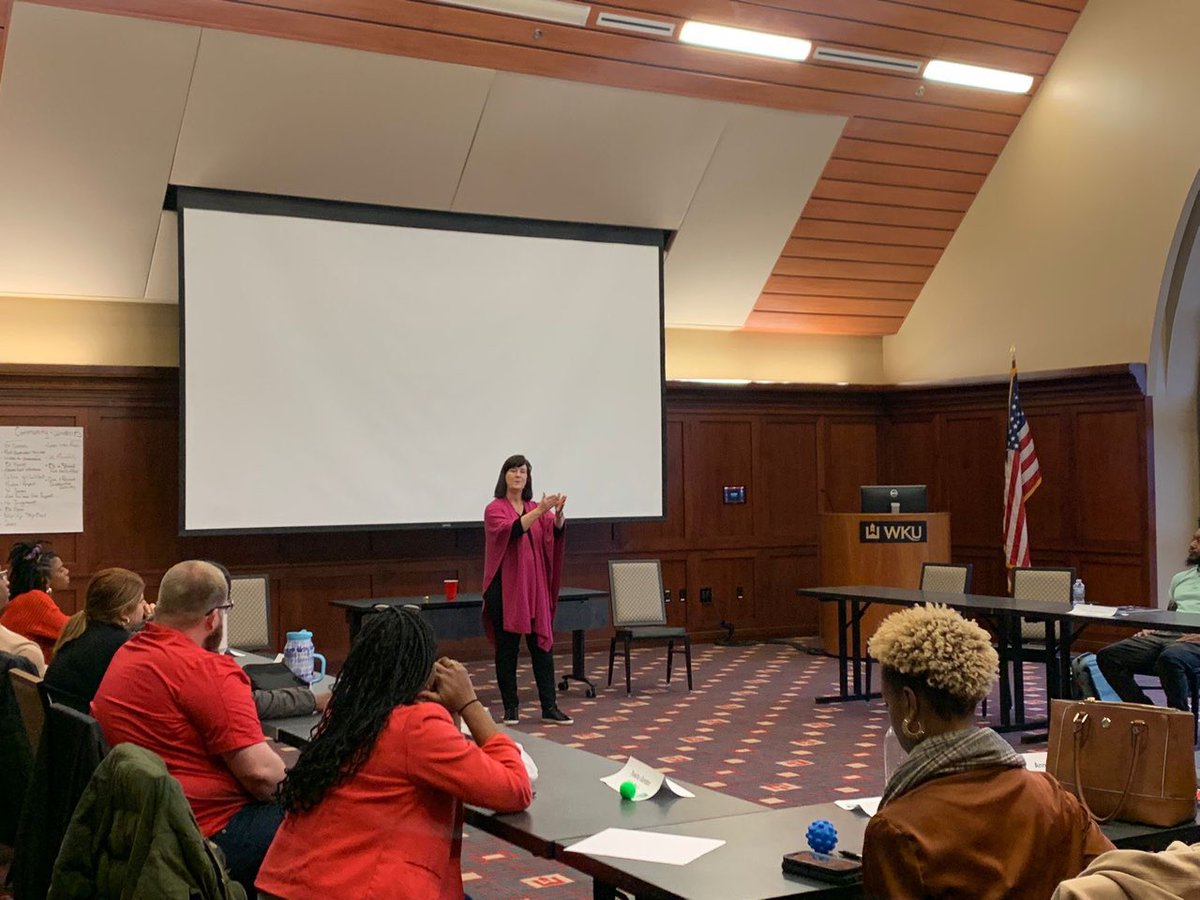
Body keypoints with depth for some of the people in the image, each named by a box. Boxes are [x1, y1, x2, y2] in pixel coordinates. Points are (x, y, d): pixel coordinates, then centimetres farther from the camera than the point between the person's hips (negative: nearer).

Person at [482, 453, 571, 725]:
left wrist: (558, 513, -26)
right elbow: (511, 530, -22)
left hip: (535, 585, 4)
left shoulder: (536, 509, 13)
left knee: (543, 643, 2)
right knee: (507, 647, 1)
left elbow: (556, 531, -5)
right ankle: (511, 707, 9)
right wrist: (540, 510, -32)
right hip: (506, 586, -4)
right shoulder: (494, 509, -2)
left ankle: (549, 707, 6)